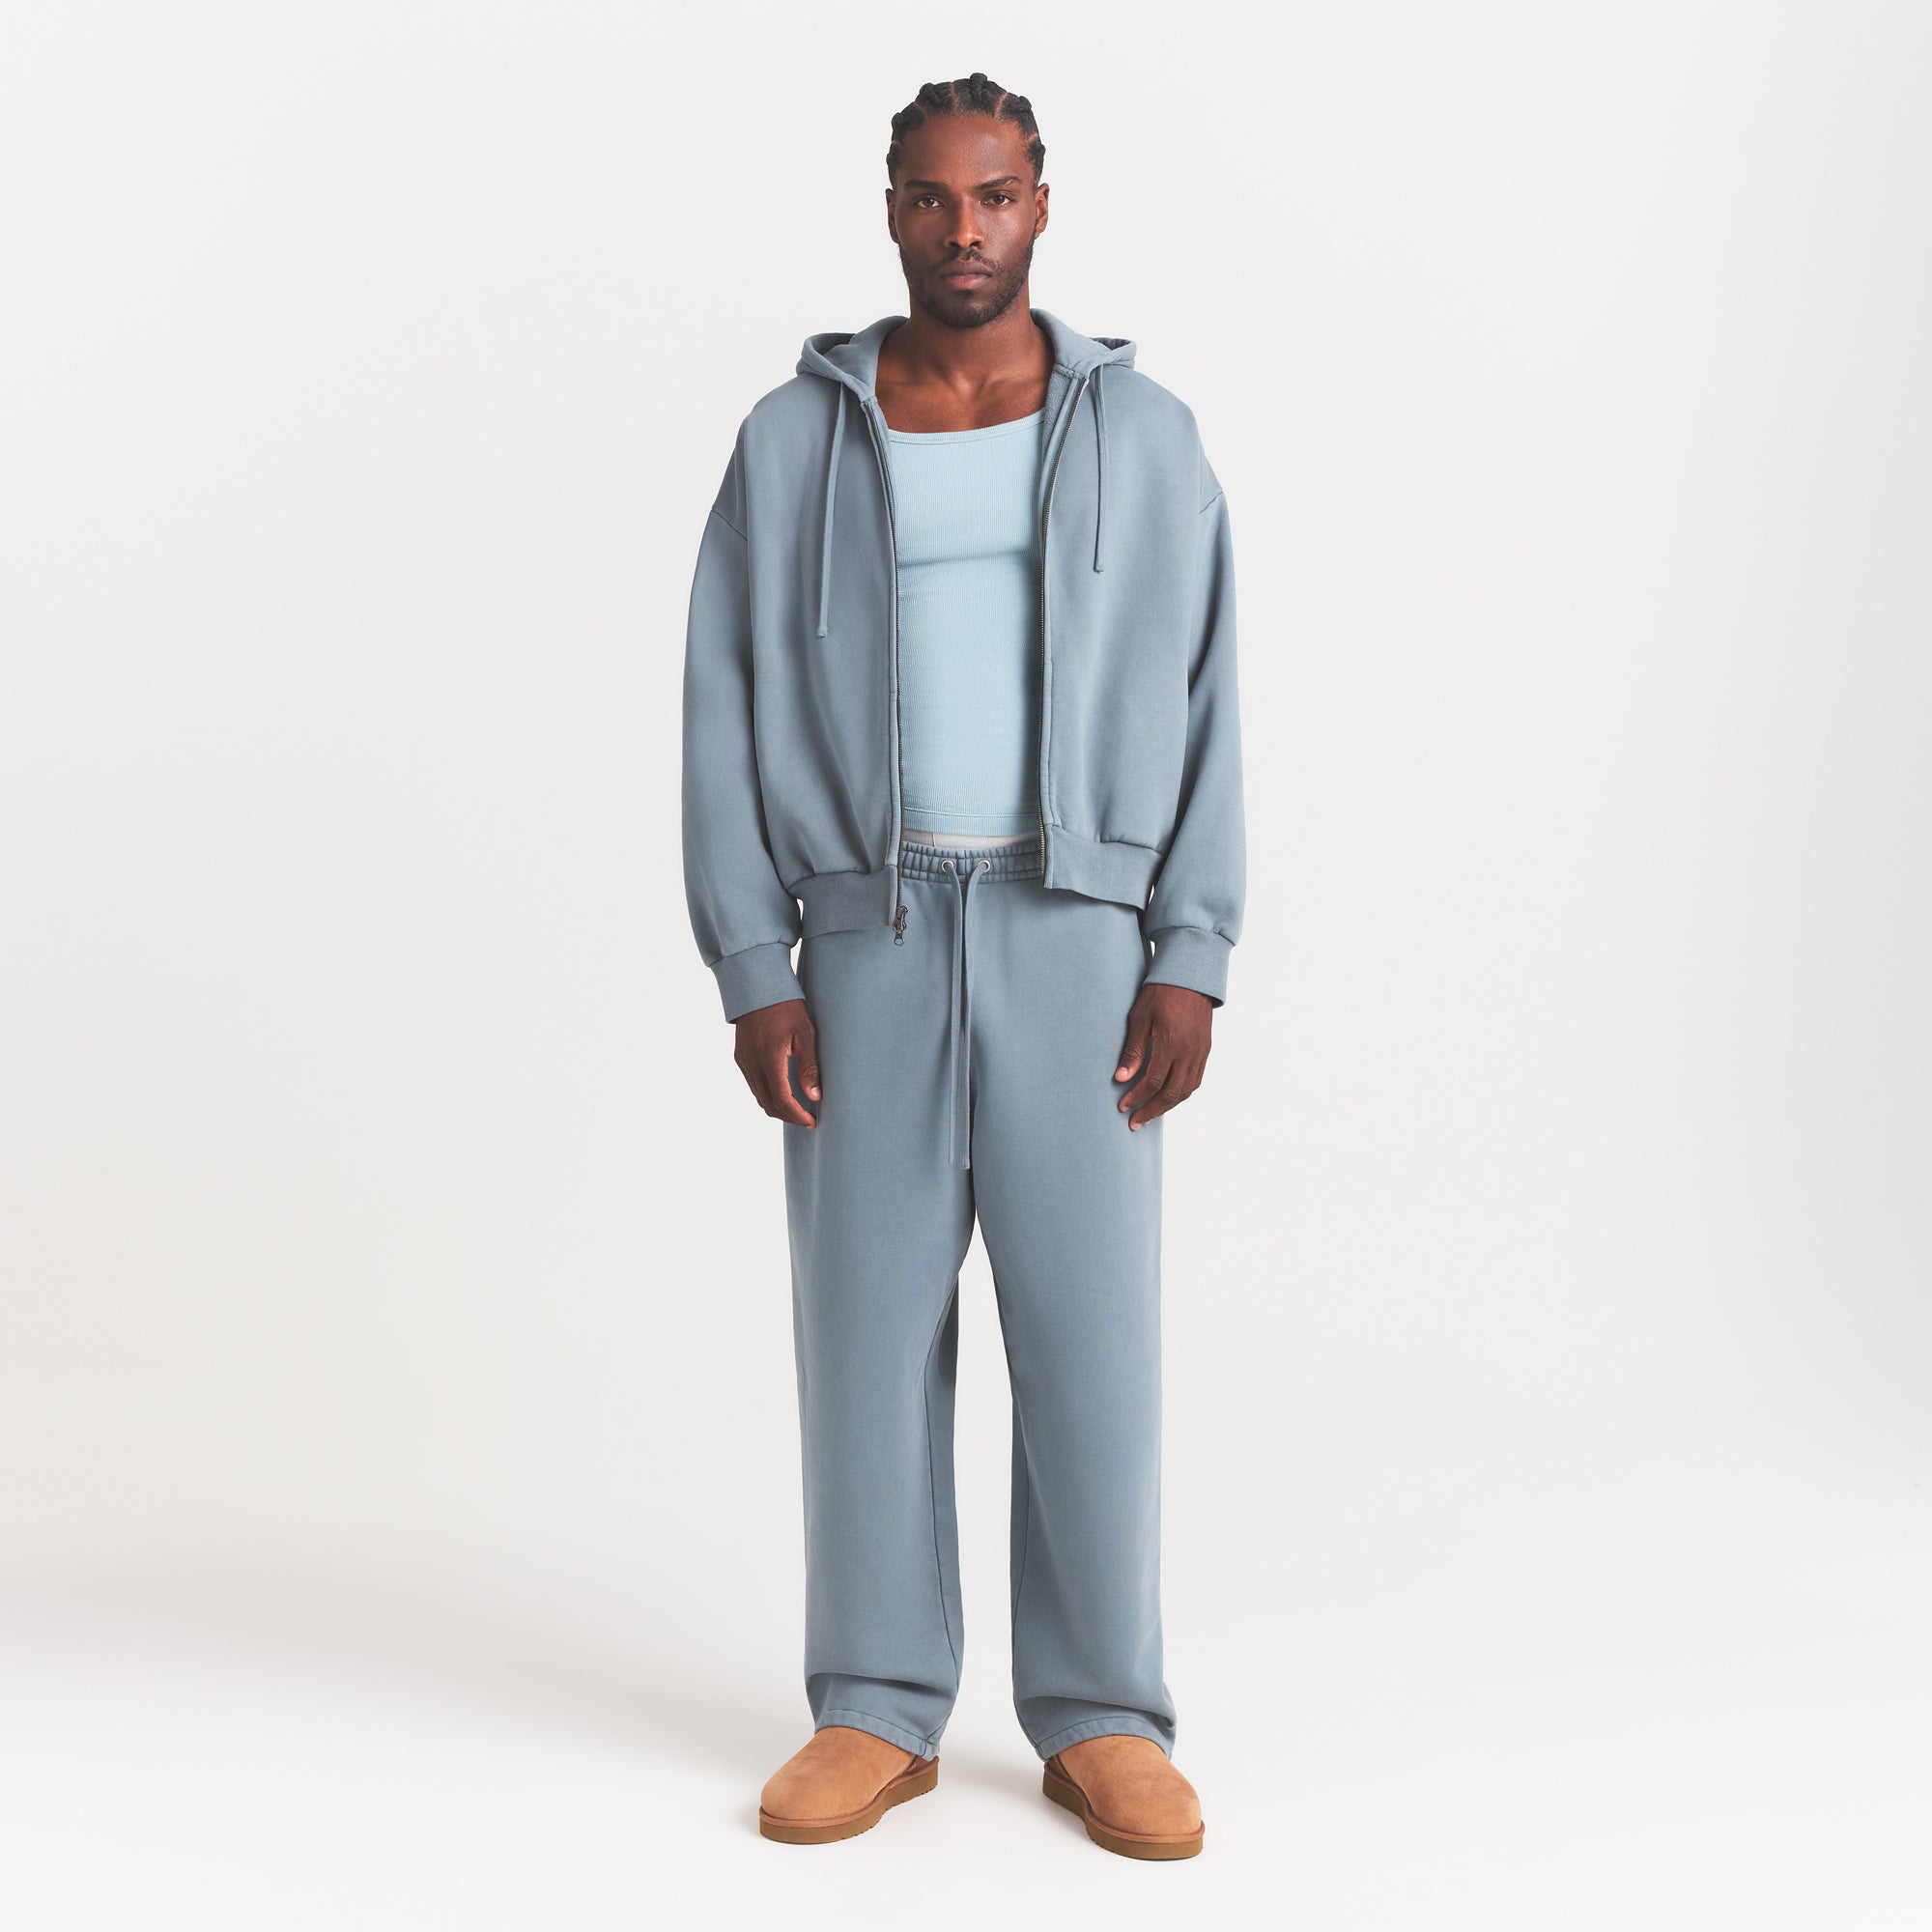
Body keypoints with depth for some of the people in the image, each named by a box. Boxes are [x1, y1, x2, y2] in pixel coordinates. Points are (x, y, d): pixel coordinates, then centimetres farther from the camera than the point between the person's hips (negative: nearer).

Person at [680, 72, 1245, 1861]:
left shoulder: (1146, 438, 5)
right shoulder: (793, 441, 5)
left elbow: (1201, 710, 3)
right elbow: (728, 717, 2)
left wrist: (1192, 966, -6)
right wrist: (754, 979, -6)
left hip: (1076, 939, 0)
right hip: (868, 940, 1)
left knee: (1089, 1325, -2)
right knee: (872, 1322, 2)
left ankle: (1102, 1721, 10)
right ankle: (880, 1713, 14)